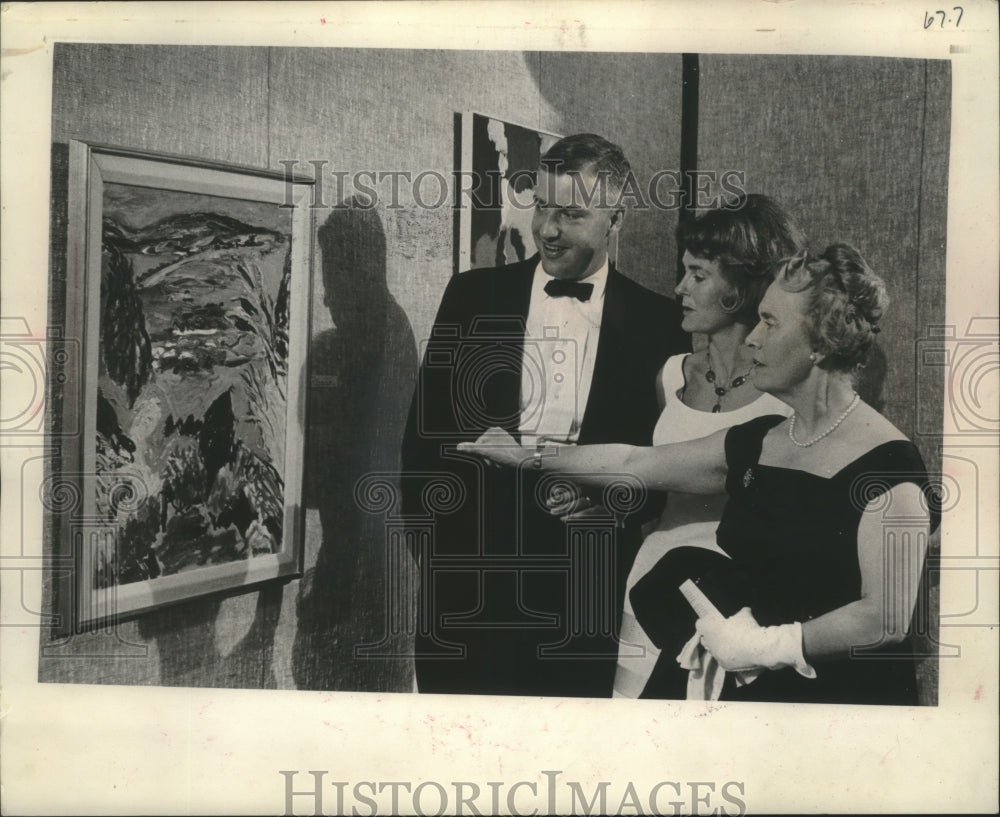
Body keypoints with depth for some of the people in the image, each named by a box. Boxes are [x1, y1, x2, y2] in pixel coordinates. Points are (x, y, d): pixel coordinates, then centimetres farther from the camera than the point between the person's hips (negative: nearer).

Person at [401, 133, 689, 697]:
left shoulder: (658, 323, 2)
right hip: (470, 567, 1)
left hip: (589, 581, -1)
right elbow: (425, 427, 6)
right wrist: (433, 544, 0)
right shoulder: (473, 296, 5)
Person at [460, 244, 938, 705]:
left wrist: (767, 646, -17)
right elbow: (634, 463, 13)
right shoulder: (752, 444, 5)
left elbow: (887, 617, -21)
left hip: (849, 693, -6)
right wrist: (528, 457, 17)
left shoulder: (888, 465, -16)